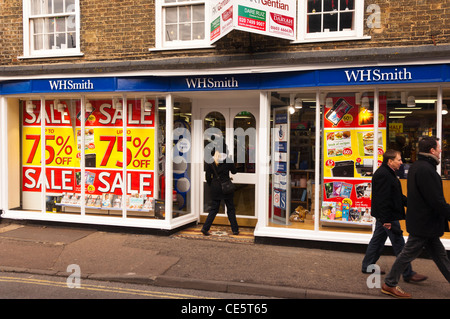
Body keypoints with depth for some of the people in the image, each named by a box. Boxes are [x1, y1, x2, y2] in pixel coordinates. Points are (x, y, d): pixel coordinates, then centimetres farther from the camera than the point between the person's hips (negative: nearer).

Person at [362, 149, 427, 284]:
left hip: (384, 216, 11)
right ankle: (408, 274, 10)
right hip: (388, 216, -11)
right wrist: (386, 220, -25)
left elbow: (397, 196, 21)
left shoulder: (388, 173, 13)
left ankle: (367, 266, 26)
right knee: (399, 244, -1)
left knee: (377, 240, 16)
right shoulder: (383, 175, -21)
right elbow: (382, 199, -25)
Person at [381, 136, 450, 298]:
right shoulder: (426, 170, -23)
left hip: (421, 221, 10)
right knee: (408, 253, 2)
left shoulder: (416, 166, 10)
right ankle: (389, 284, 15)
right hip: (425, 223, -10)